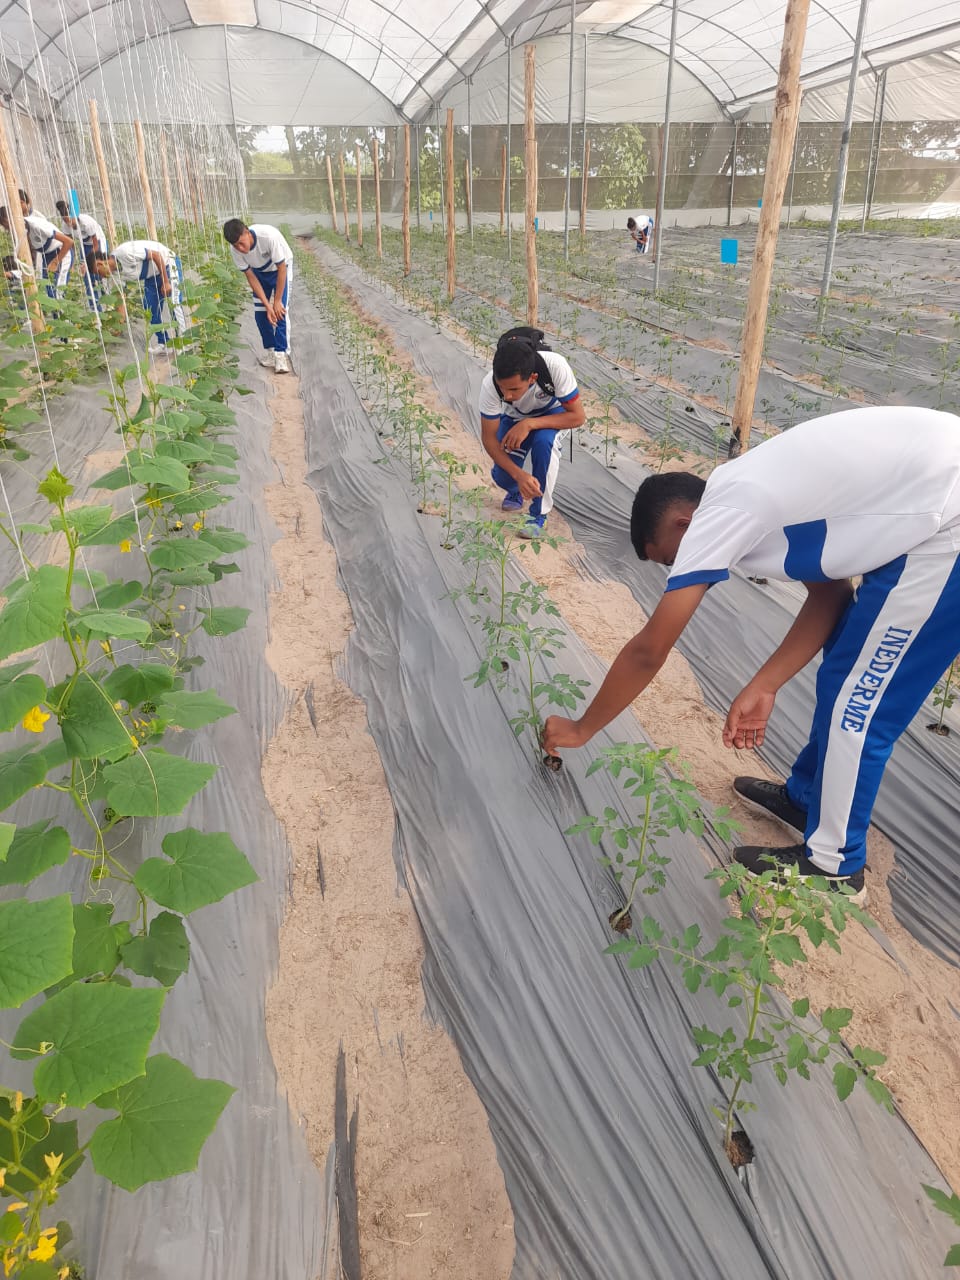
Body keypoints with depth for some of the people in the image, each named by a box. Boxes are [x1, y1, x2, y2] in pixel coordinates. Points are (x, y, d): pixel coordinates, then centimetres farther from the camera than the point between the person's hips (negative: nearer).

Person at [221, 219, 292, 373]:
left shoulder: (269, 236, -40)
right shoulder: (235, 249, -27)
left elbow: (281, 268, -28)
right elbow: (250, 277, -17)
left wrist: (277, 301, -24)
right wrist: (267, 305, -24)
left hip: (280, 269, -4)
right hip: (259, 272, 4)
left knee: (280, 311, -17)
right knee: (260, 313, -4)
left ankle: (281, 355, -14)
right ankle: (270, 350, 12)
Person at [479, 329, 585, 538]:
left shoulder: (555, 366, -40)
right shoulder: (490, 385, -35)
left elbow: (577, 416, -29)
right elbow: (489, 438, -25)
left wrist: (529, 425, -40)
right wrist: (519, 474, -39)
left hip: (552, 413, -2)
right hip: (515, 417, 2)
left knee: (543, 442, -34)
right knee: (502, 476, -15)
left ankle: (538, 513, -15)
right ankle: (516, 491, 24)